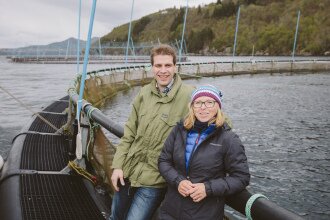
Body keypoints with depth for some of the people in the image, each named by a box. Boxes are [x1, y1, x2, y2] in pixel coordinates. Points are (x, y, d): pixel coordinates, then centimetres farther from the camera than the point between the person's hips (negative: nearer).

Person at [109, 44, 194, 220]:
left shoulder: (189, 96, -15)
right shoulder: (144, 93, 1)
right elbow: (129, 133, 6)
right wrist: (118, 165, 1)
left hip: (153, 180, -5)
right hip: (127, 172, 5)